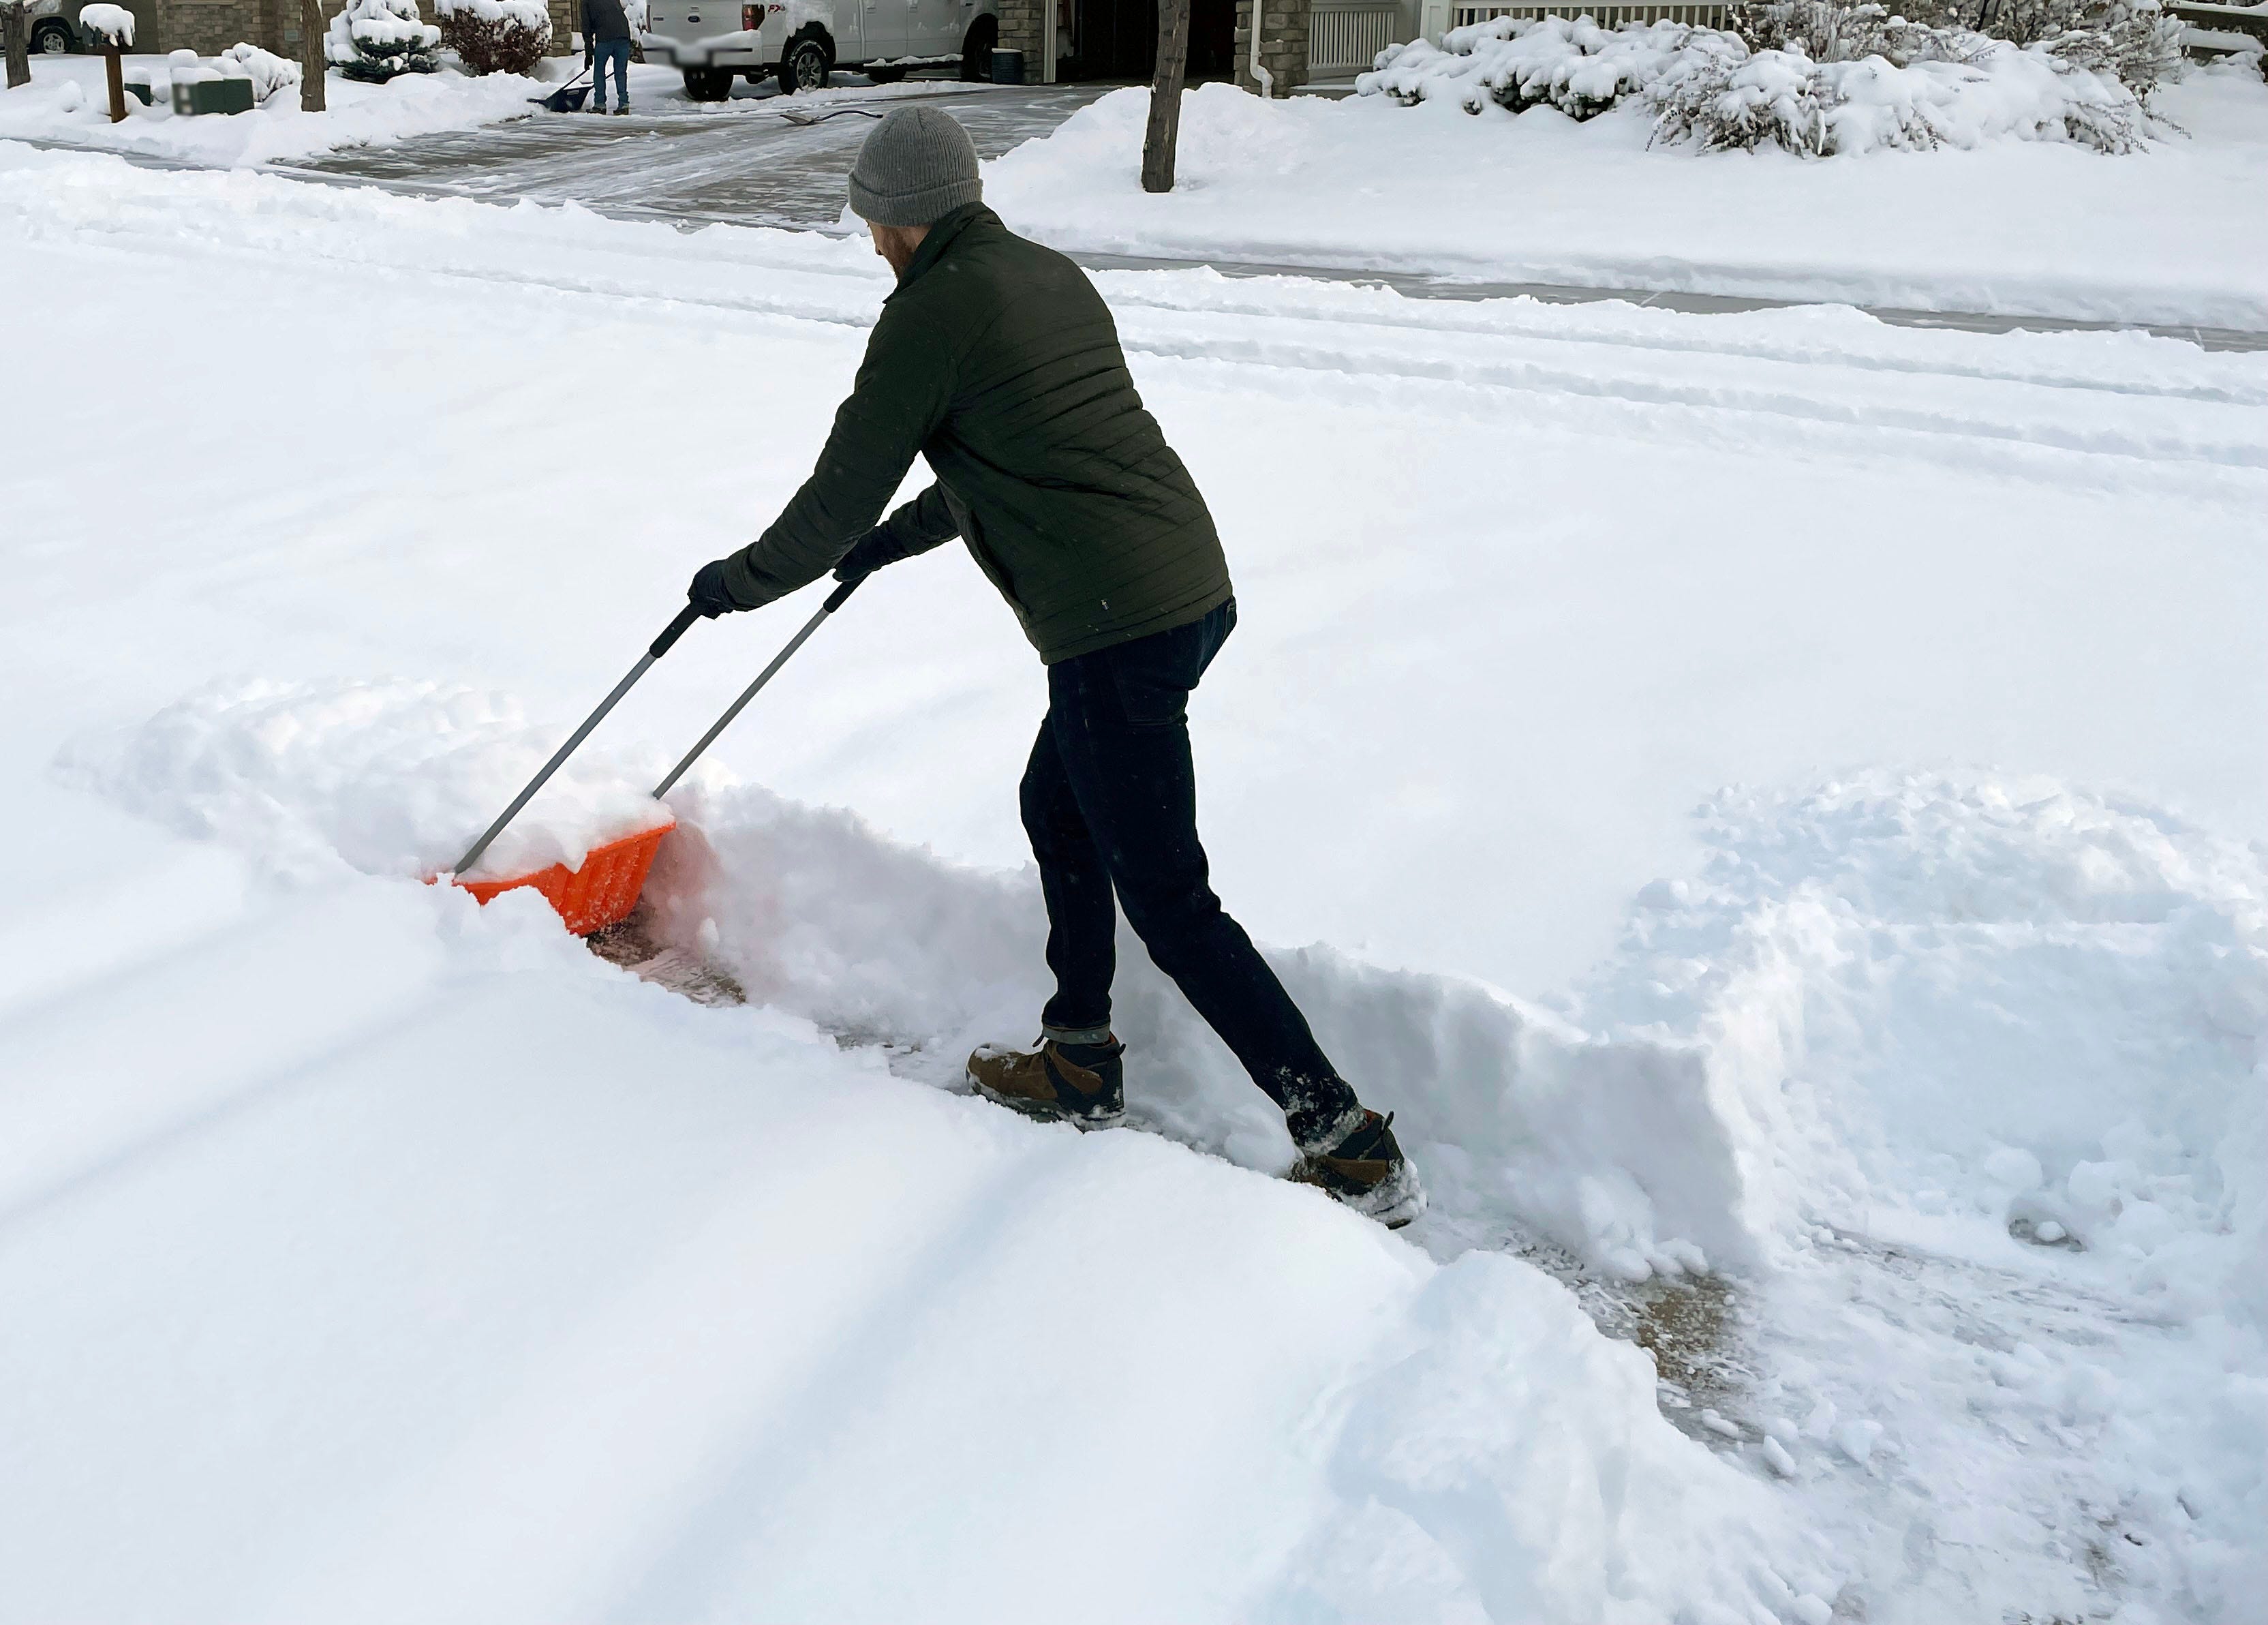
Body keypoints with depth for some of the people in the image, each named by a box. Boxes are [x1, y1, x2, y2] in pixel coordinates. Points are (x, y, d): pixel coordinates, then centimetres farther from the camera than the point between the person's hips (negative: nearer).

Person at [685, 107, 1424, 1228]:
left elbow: (840, 495, 0)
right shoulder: (1052, 275, 19)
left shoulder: (929, 313, -7)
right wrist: (901, 538, 42)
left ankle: (1354, 1150, 1)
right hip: (1197, 587, 10)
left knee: (1169, 902, -2)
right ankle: (1079, 1067, 38)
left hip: (1117, 629, -9)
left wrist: (741, 581, 18)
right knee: (1055, 810, 25)